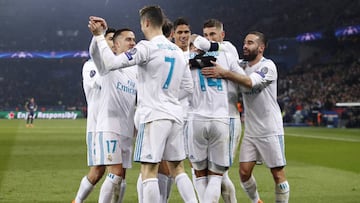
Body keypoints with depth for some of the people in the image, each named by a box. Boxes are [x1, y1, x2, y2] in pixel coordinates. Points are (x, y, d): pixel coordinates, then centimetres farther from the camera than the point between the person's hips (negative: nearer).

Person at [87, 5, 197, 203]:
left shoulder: (147, 47, -9)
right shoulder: (177, 51, 13)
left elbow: (112, 63, -14)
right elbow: (187, 88, 17)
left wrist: (99, 36, -5)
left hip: (153, 116, -7)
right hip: (174, 116, 7)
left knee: (148, 171, -5)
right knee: (177, 168, 15)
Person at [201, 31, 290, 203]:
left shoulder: (268, 66, -11)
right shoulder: (242, 66, 10)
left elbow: (250, 82, -26)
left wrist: (224, 73, -30)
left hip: (270, 131, -6)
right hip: (250, 131, 6)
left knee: (278, 174, 0)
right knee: (244, 172, 3)